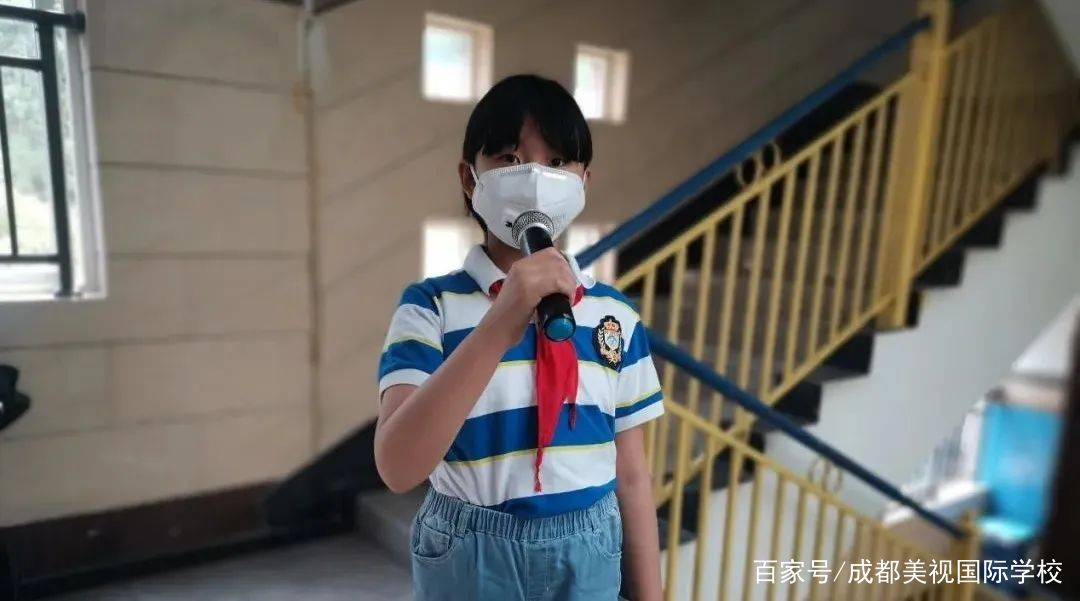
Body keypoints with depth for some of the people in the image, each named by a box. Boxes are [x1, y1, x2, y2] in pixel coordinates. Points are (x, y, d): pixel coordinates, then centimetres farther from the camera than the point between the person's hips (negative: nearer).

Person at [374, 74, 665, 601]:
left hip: (590, 557, 3)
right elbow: (398, 467, -24)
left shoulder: (616, 315, -3)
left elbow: (631, 475, 2)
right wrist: (499, 325, -33)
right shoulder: (432, 306, -11)